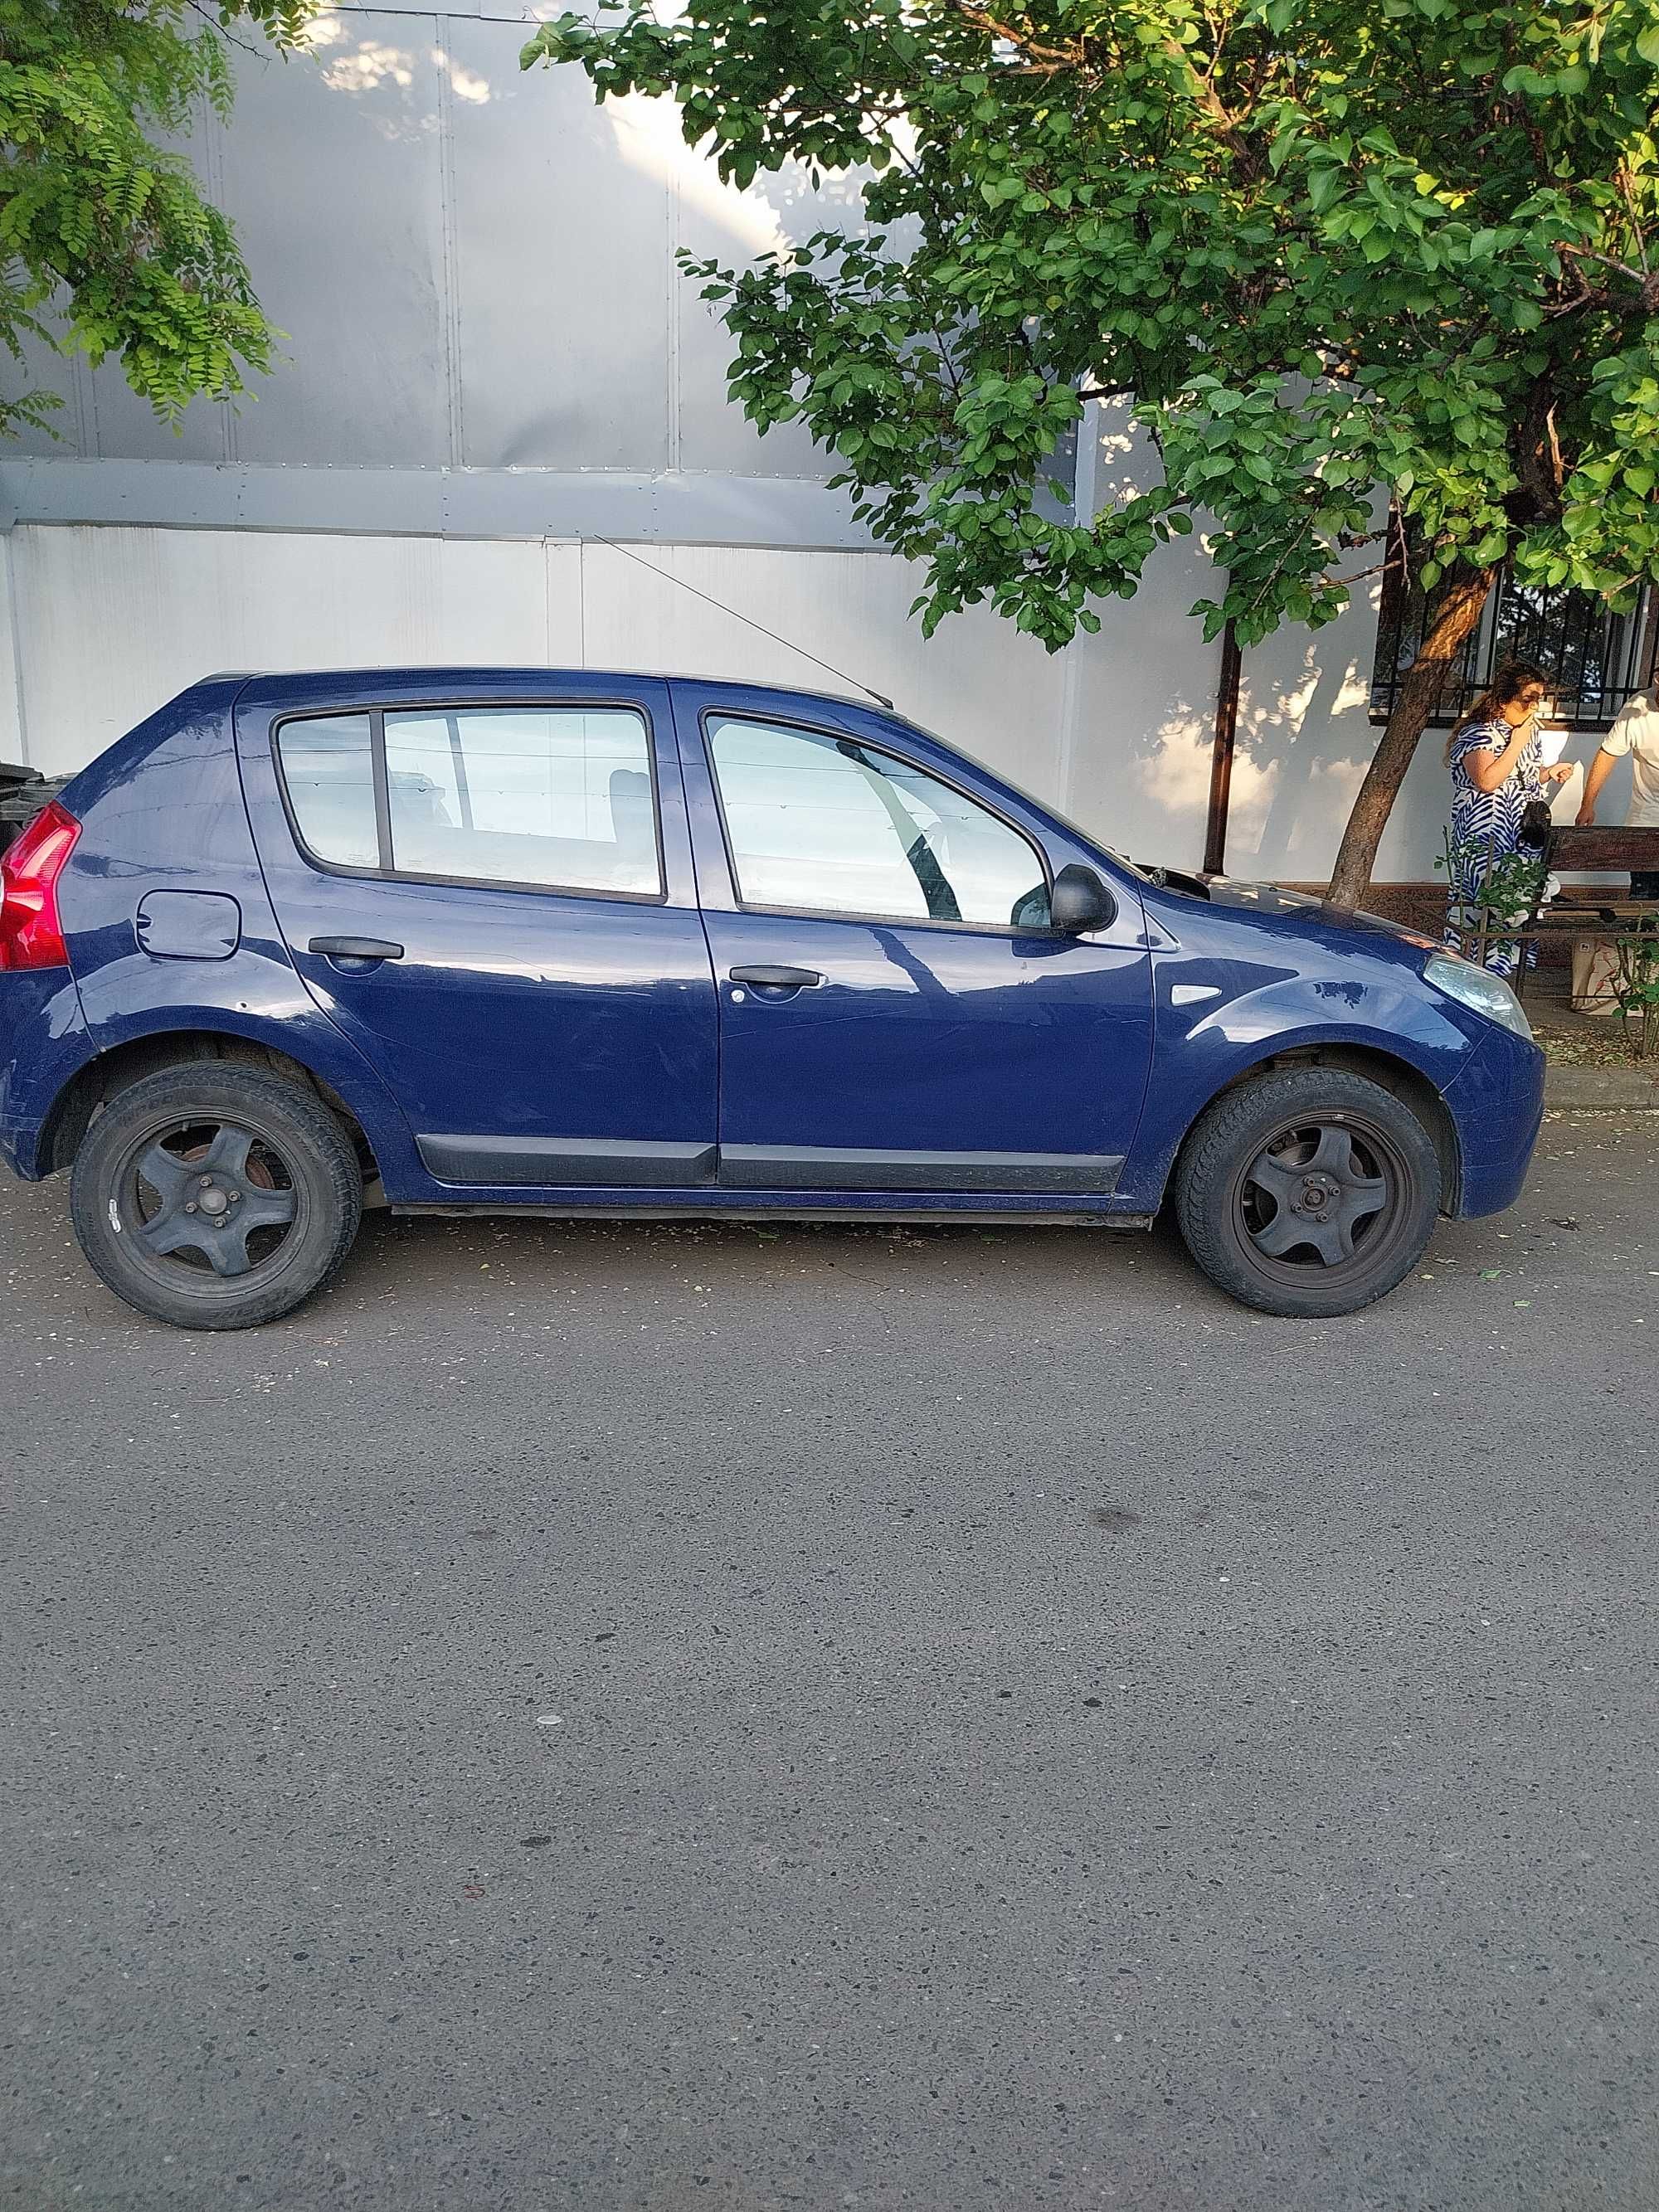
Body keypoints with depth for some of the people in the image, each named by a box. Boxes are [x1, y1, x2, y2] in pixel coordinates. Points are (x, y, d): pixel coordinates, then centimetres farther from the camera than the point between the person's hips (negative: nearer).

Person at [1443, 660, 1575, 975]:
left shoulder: (1531, 730, 15)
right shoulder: (1479, 733, -12)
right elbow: (1487, 781, -26)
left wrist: (1549, 773, 8)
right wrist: (1516, 745, -18)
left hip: (1521, 835, 8)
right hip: (1486, 837, -8)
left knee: (1522, 899, 6)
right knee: (1488, 899, -12)